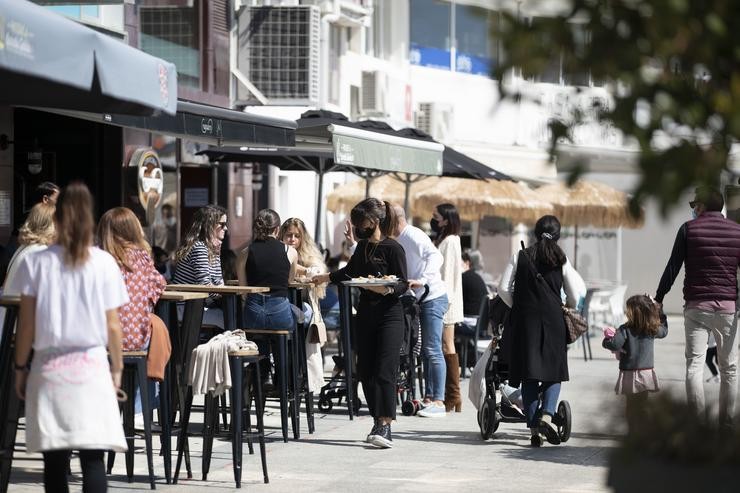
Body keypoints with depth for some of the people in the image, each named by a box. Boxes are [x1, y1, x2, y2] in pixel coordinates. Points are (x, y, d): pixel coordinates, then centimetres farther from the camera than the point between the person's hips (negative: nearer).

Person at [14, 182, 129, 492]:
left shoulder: (36, 263, -1)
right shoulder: (104, 263, -2)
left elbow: (26, 324, 0)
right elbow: (112, 326, 1)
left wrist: (20, 367, 12)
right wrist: (117, 368, 14)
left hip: (49, 367, 1)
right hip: (91, 366, -1)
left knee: (54, 460, 5)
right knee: (92, 459, -3)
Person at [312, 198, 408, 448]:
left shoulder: (393, 249, -10)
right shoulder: (363, 246, 12)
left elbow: (403, 284, -11)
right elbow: (350, 271, 30)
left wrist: (386, 289, -30)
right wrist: (325, 277, 40)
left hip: (389, 315, -7)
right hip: (366, 314, 7)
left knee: (384, 371, -13)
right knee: (366, 371, 3)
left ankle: (385, 427, -16)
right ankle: (378, 423, 9)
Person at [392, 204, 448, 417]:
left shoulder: (413, 236, -15)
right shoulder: (395, 241, 14)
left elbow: (435, 257, -27)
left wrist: (422, 280, -38)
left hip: (433, 298, -9)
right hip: (417, 300, 9)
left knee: (432, 350, -11)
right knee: (426, 351, 11)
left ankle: (438, 402, -11)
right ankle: (429, 398, 15)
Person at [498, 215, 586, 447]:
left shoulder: (520, 257, 2)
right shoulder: (561, 260, 2)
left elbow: (504, 289, 0)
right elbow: (575, 297, 5)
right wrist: (567, 310, 26)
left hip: (525, 319, 1)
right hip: (553, 320, -1)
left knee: (528, 375, 5)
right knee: (554, 372, 7)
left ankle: (533, 427, 2)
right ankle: (547, 415, -16)